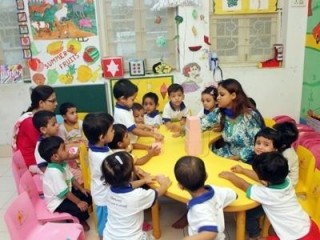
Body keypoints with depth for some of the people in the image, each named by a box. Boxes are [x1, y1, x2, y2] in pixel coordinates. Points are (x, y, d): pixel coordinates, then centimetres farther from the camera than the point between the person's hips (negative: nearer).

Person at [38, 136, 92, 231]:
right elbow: (65, 192, -30)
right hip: (57, 202, -9)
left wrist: (81, 189, 1)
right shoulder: (54, 172, -34)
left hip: (67, 193, 9)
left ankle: (80, 218, 21)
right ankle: (79, 221, 9)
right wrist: (78, 202, -23)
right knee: (80, 209, -23)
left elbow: (71, 178, 7)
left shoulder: (62, 163, -6)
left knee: (88, 197, 4)